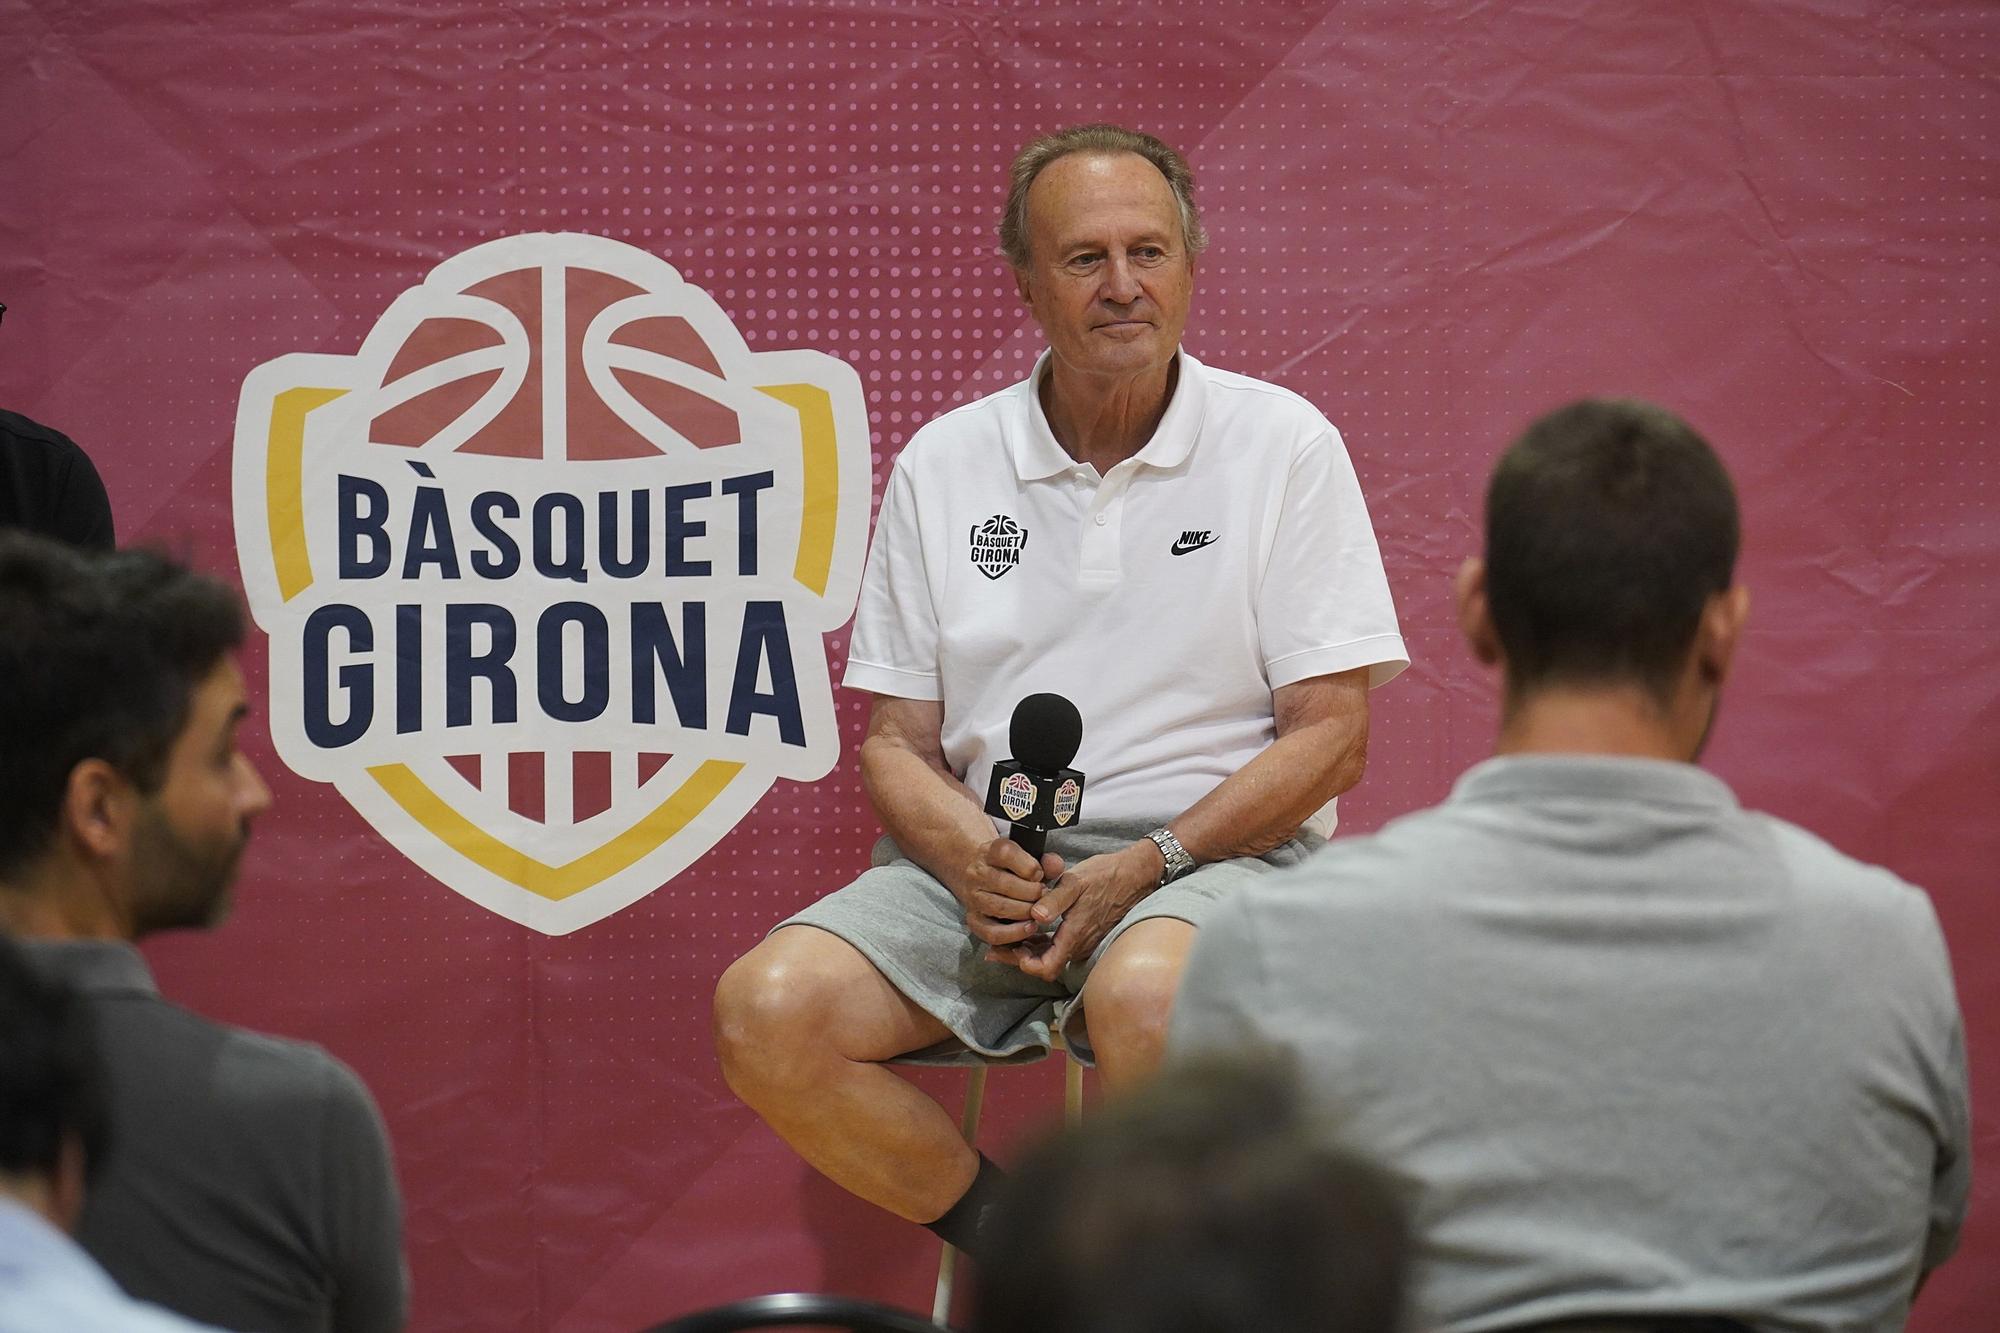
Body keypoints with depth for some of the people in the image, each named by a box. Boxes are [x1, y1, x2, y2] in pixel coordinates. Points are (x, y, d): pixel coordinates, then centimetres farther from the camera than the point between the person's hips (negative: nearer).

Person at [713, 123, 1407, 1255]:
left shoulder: (1283, 444, 2)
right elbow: (896, 740, 12)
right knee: (768, 1010, -24)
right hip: (987, 856, 4)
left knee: (1144, 995, -39)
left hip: (1213, 851, -3)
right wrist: (972, 860, -11)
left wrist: (1142, 867, -15)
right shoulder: (943, 465, 11)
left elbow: (1330, 736, -2)